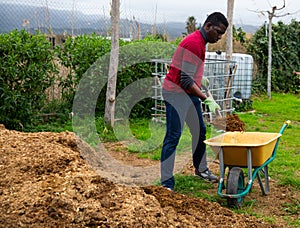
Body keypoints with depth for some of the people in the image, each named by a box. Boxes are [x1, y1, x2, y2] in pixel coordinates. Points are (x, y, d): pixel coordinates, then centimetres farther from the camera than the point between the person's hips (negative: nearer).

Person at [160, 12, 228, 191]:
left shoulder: (201, 42, 12)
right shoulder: (193, 43, -20)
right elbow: (186, 79, -26)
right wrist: (206, 99, -25)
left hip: (190, 93, 10)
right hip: (176, 93, -10)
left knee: (200, 131, 17)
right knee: (173, 136, -10)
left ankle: (201, 169, 34)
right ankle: (166, 183, -6)